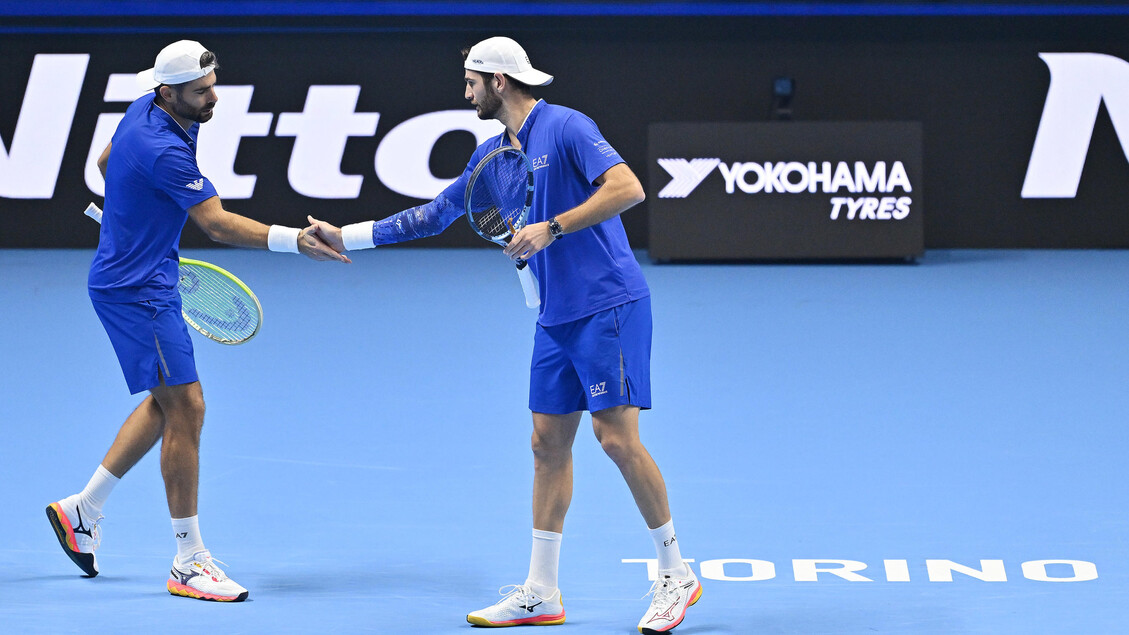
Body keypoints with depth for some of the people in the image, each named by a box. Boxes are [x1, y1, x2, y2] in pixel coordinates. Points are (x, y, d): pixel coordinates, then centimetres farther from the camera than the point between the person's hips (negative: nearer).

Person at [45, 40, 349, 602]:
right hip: (136, 291, -11)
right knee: (185, 408, -9)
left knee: (166, 404, 19)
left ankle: (82, 511, 29)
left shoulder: (145, 112, 3)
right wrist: (294, 240, -34)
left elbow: (105, 163, 21)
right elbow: (217, 223, -29)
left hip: (145, 279, 11)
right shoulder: (163, 150, -27)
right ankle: (189, 564, -5)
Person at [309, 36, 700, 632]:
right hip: (556, 317, 9)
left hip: (608, 306, -9)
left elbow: (628, 187, -22)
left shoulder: (565, 127, -11)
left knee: (617, 435, -12)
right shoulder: (492, 154, 15)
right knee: (548, 442, 7)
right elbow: (435, 213, 23)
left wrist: (551, 228, -24)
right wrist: (345, 236, 21)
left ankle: (675, 574, -1)